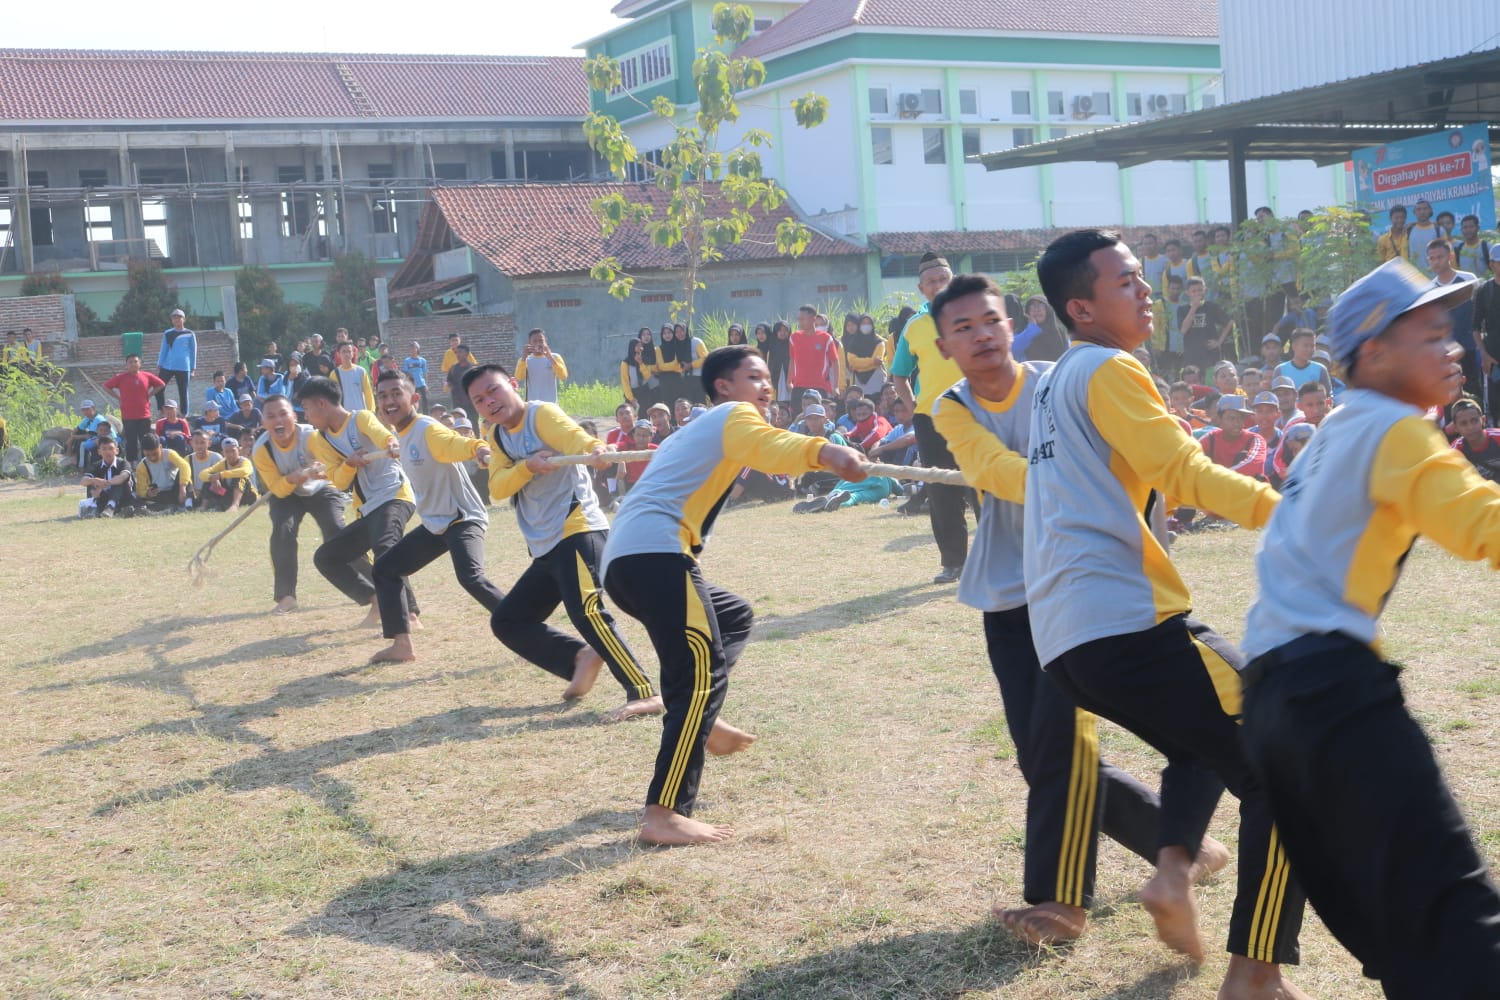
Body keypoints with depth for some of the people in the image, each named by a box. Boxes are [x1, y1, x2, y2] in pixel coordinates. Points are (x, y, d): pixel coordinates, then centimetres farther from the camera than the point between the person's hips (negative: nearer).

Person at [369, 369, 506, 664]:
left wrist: (480, 449, -62)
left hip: (463, 518, -10)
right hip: (434, 523, 10)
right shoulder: (400, 434, 7)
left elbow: (459, 444, -40)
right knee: (386, 568, 14)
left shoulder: (428, 430, -20)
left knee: (471, 577, -31)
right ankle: (402, 645, 17)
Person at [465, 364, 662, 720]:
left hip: (577, 530, -9)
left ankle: (644, 694, -28)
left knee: (586, 612, -27)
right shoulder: (497, 437, 14)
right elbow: (497, 489, 1)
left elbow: (574, 436, -29)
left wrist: (595, 451, -52)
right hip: (545, 546, 9)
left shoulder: (541, 414, -7)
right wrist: (527, 467, -19)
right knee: (507, 621, 10)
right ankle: (580, 658, 9)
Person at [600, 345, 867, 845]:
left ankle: (696, 719, 9)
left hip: (621, 560, 10)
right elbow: (771, 446, -18)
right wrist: (826, 451, -36)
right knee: (702, 672, -15)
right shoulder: (734, 415, 6)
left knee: (733, 616, 27)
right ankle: (664, 815, -22)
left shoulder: (699, 429, 34)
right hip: (654, 553, -10)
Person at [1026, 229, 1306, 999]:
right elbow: (1184, 475, -12)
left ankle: (1172, 870, 11)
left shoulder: (1055, 382, 23)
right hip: (1123, 621, -9)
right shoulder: (1108, 370, -4)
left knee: (1205, 739, 32)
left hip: (1064, 632, 9)